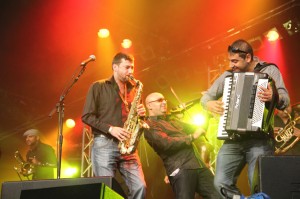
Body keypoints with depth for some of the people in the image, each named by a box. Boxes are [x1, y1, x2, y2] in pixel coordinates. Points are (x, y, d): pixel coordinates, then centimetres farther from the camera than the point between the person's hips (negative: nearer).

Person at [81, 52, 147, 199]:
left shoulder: (133, 90, 20)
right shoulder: (98, 87, 4)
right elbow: (87, 116, -4)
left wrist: (141, 114, 1)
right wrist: (110, 129, -14)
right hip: (104, 144, -4)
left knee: (140, 187, -8)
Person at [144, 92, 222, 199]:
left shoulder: (172, 121, 24)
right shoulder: (149, 125, -2)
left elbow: (198, 128, 27)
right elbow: (167, 143, -18)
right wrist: (192, 137, -10)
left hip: (199, 166, 8)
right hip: (180, 170, -8)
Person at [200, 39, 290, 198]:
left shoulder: (269, 70, 1)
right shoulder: (228, 75, 11)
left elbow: (285, 100, -8)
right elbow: (205, 97, 18)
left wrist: (274, 97, -31)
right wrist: (209, 104, -5)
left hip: (260, 139, -4)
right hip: (233, 140, 4)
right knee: (222, 183, -5)